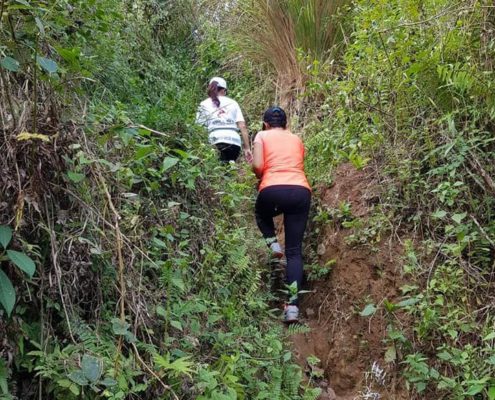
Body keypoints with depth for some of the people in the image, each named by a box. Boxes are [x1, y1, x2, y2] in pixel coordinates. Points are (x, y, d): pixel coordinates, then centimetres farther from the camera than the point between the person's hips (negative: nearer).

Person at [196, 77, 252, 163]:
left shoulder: (204, 105, 15)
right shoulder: (232, 103, 19)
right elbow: (243, 127, 11)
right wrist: (247, 148, 11)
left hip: (216, 143, -2)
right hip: (234, 142, 2)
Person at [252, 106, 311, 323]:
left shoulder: (262, 136, 15)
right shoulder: (297, 139, 26)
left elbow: (258, 166, 2)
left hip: (273, 190, -2)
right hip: (301, 191, 2)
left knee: (262, 214, 36)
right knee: (295, 251, 3)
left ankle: (273, 243, 9)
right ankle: (293, 305, -8)